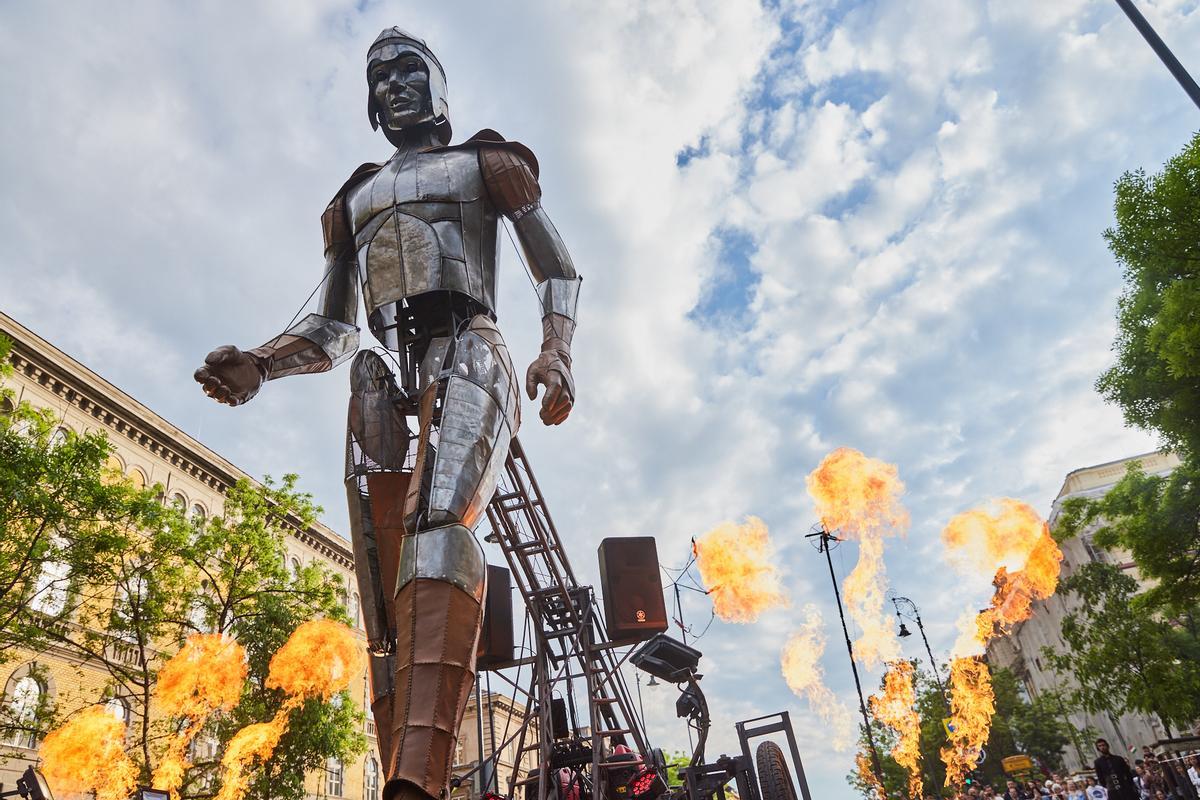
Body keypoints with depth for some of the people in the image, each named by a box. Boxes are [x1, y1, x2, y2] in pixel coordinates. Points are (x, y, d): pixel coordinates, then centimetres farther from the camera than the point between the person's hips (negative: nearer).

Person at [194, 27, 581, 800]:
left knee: (438, 524, -33)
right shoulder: (354, 199, 32)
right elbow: (333, 329, 26)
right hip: (384, 386, 5)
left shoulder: (487, 162, 22)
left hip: (466, 358, -5)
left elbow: (558, 268, 13)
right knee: (386, 603, -7)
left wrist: (557, 354, -7)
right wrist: (257, 365, 6)